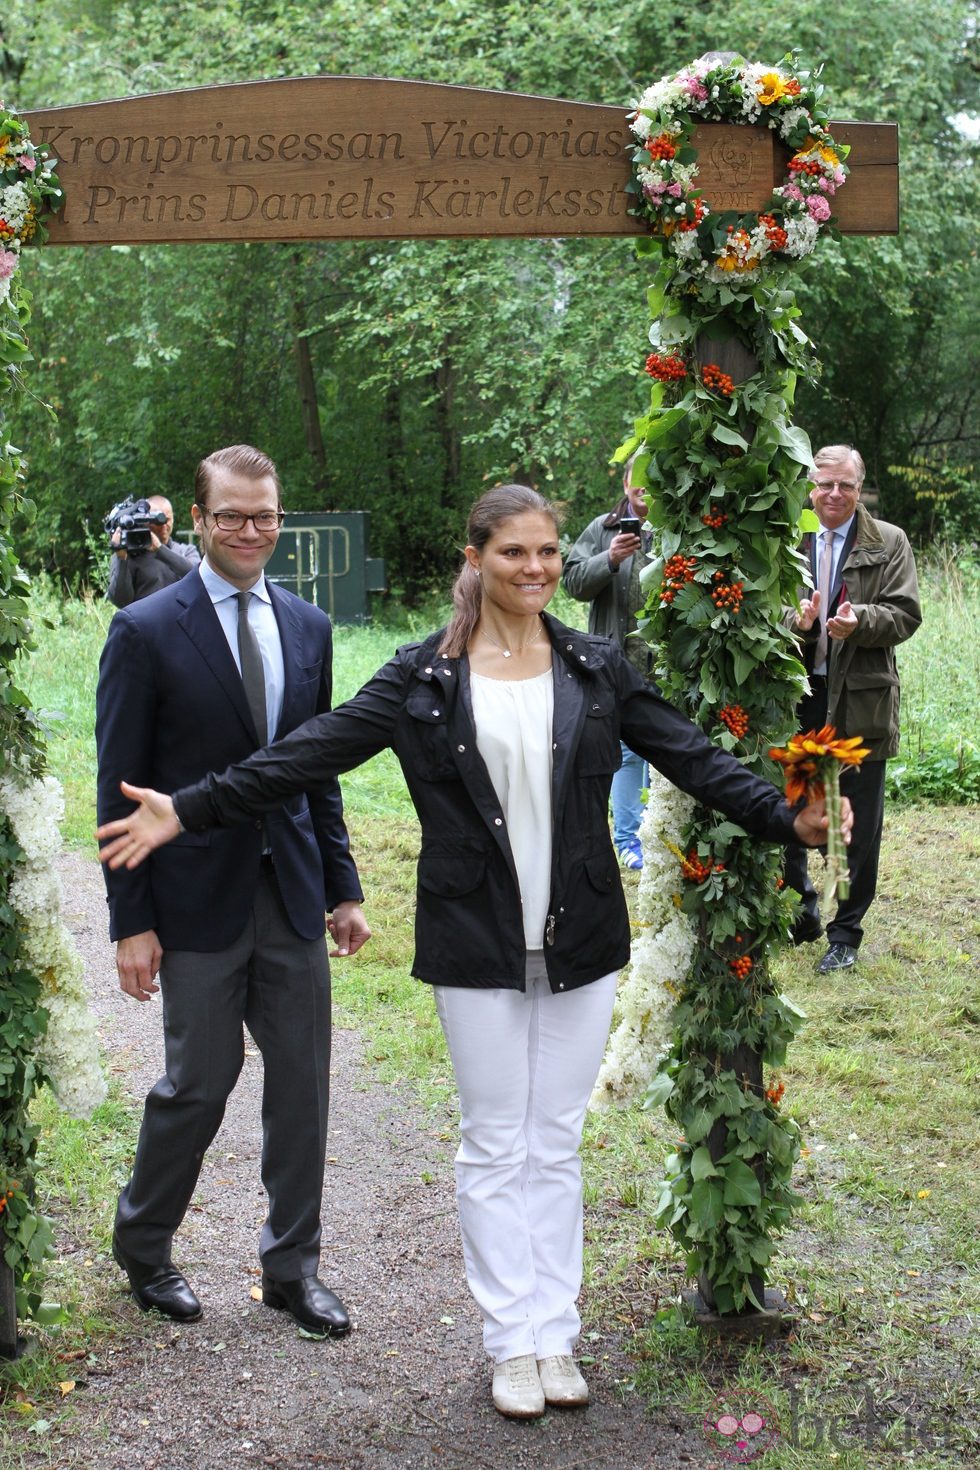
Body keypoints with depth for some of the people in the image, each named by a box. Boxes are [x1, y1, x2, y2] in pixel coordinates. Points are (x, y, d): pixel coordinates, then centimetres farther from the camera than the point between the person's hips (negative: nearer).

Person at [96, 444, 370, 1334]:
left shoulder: (309, 627, 8)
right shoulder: (146, 632, -7)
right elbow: (120, 788, -7)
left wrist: (343, 887, 10)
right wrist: (132, 922, -10)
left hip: (293, 892, 5)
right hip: (200, 898, -4)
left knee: (303, 1080, 9)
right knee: (200, 1082, 4)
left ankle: (293, 1267, 24)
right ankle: (141, 1245, 29)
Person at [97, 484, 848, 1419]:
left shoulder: (597, 669, 3)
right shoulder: (425, 676, -2)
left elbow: (691, 758, 2)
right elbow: (310, 753, -5)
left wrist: (785, 817, -10)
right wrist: (188, 812, -10)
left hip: (578, 944, 2)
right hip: (476, 947, -2)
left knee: (556, 1141, 11)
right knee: (495, 1145, 7)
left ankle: (555, 1333, 22)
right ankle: (513, 1341, 19)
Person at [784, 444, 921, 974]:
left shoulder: (890, 544, 1)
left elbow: (905, 615, -4)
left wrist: (858, 621, -22)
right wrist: (797, 619, -20)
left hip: (861, 700, -1)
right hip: (796, 695, 1)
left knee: (860, 824, 5)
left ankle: (845, 934, 18)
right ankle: (801, 912, 32)